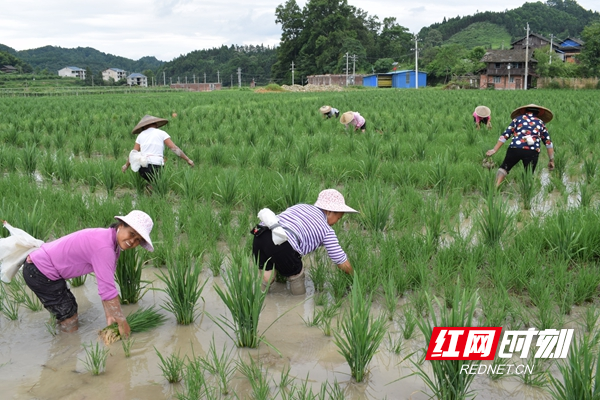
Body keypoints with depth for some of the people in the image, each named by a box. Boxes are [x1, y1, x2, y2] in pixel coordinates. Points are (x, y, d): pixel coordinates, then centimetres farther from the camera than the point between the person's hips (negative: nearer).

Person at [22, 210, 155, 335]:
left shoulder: (114, 243, 0)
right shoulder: (103, 247, -30)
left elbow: (107, 283, -1)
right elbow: (107, 290, -31)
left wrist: (110, 316, -7)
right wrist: (122, 323, -22)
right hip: (40, 274, -9)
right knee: (69, 321, 1)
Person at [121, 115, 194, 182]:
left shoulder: (141, 135, 17)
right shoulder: (162, 133, 8)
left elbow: (133, 153, 17)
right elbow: (174, 148, 0)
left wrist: (126, 165, 33)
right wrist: (188, 160, 6)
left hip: (142, 167, 4)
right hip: (155, 168, -4)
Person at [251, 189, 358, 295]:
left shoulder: (300, 206, 30)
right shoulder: (327, 231, 15)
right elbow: (343, 264, 18)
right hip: (282, 246, -5)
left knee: (266, 274, 21)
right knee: (296, 275, 20)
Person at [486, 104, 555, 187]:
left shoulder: (518, 119, 19)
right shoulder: (541, 123, 23)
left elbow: (505, 135, 10)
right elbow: (548, 142, 20)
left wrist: (494, 150, 9)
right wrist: (551, 160, 24)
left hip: (515, 148, 0)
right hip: (532, 151, 0)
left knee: (504, 167, 17)